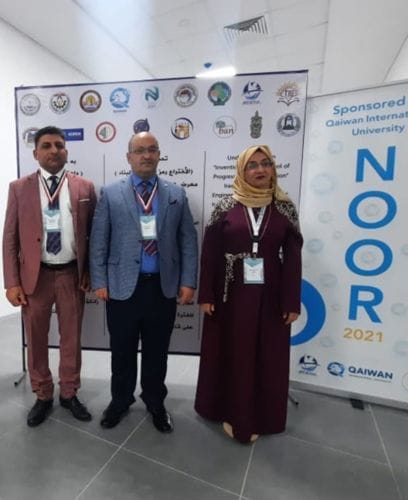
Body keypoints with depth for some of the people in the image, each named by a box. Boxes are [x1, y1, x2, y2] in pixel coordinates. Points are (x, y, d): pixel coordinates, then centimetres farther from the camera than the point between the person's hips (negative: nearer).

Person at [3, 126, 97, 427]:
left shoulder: (85, 188, 1)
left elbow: (94, 235, 3)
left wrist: (91, 273, -2)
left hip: (72, 275, 0)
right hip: (35, 275, 1)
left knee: (72, 339, 14)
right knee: (36, 340, 15)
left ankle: (69, 393, 36)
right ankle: (43, 396, 38)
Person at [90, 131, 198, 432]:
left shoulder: (176, 194, 5)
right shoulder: (111, 194, 3)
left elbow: (188, 240, 3)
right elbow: (99, 241, 2)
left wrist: (188, 281, -3)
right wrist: (99, 281, -3)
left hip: (164, 286, 1)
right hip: (123, 286, 0)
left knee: (157, 351, 16)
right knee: (122, 351, 16)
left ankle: (155, 403, 40)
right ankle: (120, 401, 42)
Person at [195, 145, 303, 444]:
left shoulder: (285, 208, 1)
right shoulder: (226, 207, -2)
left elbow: (293, 257, 0)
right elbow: (209, 253, -2)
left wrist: (292, 302, -3)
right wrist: (206, 295, -6)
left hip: (268, 295, 1)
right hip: (231, 293, -1)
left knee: (267, 357, 12)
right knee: (230, 354, 11)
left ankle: (258, 417, 34)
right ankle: (230, 412, 34)